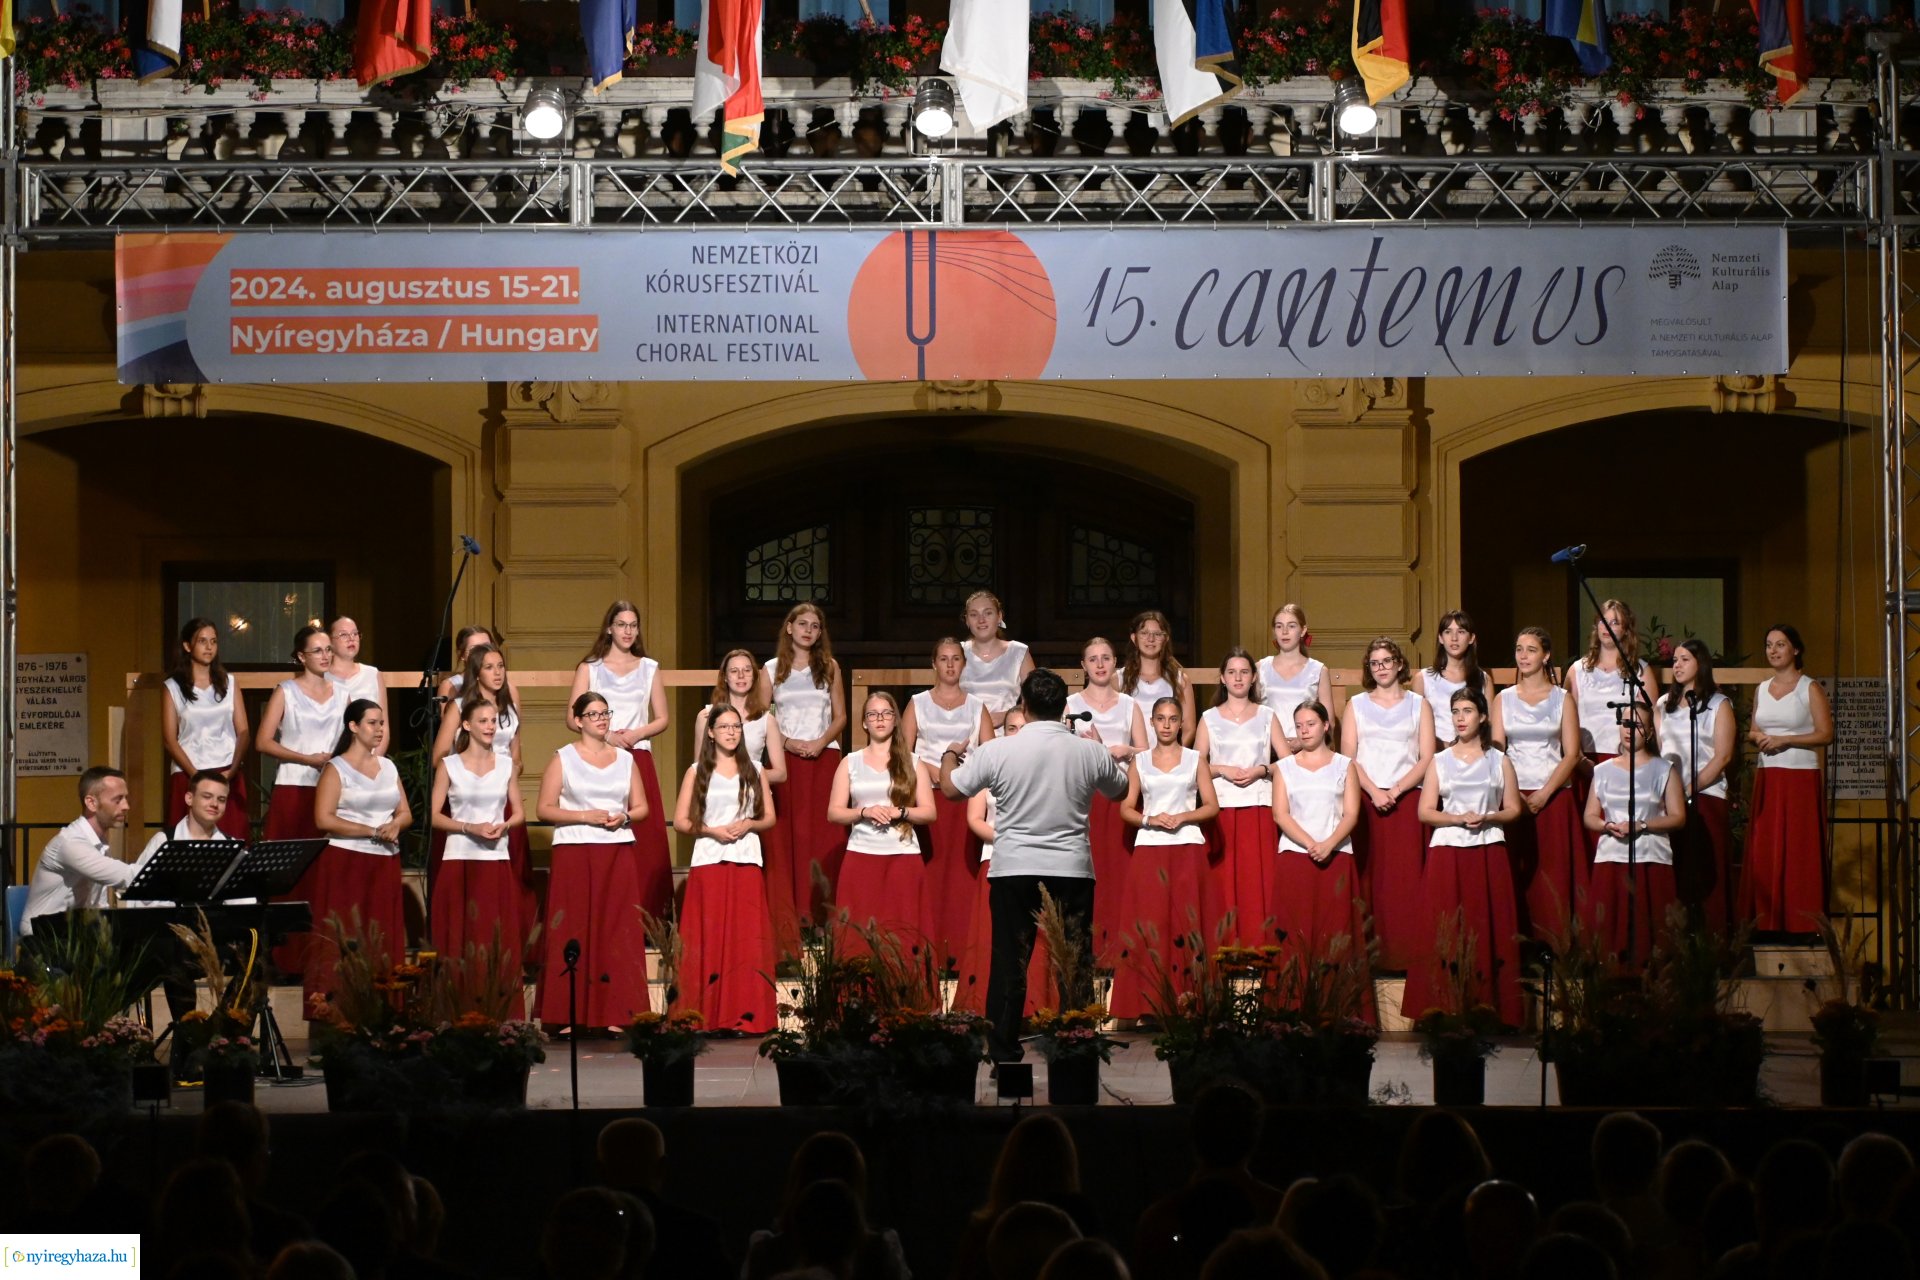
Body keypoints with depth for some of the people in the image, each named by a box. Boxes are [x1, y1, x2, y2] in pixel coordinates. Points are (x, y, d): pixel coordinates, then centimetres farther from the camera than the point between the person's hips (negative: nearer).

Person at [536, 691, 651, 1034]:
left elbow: (641, 807, 16)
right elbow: (544, 809, -1)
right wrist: (585, 816, -13)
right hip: (574, 852, -3)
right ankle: (572, 1016, -6)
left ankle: (613, 1015, 0)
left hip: (618, 854, 3)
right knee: (574, 931, -7)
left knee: (616, 931, -1)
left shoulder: (625, 759, 14)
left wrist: (624, 817, -6)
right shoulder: (563, 759, 4)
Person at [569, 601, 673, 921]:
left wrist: (636, 734, -6)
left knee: (645, 841, -6)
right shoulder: (589, 668, 8)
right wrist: (606, 735, -13)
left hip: (638, 759, 2)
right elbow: (573, 719, 1)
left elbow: (661, 719, 13)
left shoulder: (649, 669, 14)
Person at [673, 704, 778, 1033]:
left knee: (746, 938, -2)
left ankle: (746, 1015, 1)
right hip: (708, 862, -1)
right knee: (708, 939, -4)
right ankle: (707, 1014, -2)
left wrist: (748, 824, -7)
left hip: (747, 862, 1)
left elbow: (769, 818, 13)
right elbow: (680, 821, 3)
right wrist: (712, 831, -12)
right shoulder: (697, 772, 7)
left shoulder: (754, 771, 12)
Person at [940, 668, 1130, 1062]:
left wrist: (949, 756, 27)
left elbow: (950, 788, 6)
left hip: (1014, 870, -1)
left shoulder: (997, 751, -7)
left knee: (1009, 964, 6)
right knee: (1075, 967, 6)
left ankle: (1004, 1055, 7)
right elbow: (1120, 791, 18)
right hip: (1072, 871, 1)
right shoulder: (1091, 753, -2)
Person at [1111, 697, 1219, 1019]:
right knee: (1148, 922, -7)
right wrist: (1149, 819, -10)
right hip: (1148, 848, 1)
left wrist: (1182, 817, -10)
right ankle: (1148, 1004, -7)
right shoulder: (1140, 762, 12)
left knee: (1184, 921, -5)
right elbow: (1126, 808, 9)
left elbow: (1212, 806, 6)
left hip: (1187, 847, -1)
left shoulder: (1195, 759, 10)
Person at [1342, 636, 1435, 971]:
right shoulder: (1356, 705, 13)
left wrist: (1396, 790, -10)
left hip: (1406, 800, -1)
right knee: (1368, 878, -5)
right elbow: (1347, 757, 4)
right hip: (1365, 799, 1)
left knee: (1406, 877, -7)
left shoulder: (1418, 705, 11)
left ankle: (1407, 954, -7)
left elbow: (1427, 759, 3)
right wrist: (1374, 792, -10)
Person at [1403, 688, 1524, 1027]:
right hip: (1447, 851, 0)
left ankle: (1491, 1010, -4)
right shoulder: (1439, 761, 11)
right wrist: (1459, 819, -11)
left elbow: (1513, 809, 8)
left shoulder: (1499, 761, 11)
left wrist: (1487, 817, -11)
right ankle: (1446, 1010, -6)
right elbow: (1425, 811, 5)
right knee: (1446, 932, -6)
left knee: (1489, 929, -5)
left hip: (1489, 851, 0)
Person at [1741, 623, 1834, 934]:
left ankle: (1802, 924, -4)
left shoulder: (1810, 688, -2)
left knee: (1799, 852, -6)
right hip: (1766, 777, 5)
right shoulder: (1762, 690, 15)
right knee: (1764, 852, 0)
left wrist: (1784, 740, -14)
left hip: (1801, 777, -5)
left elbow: (1826, 734, -7)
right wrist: (1757, 737, -2)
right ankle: (1768, 923, 3)